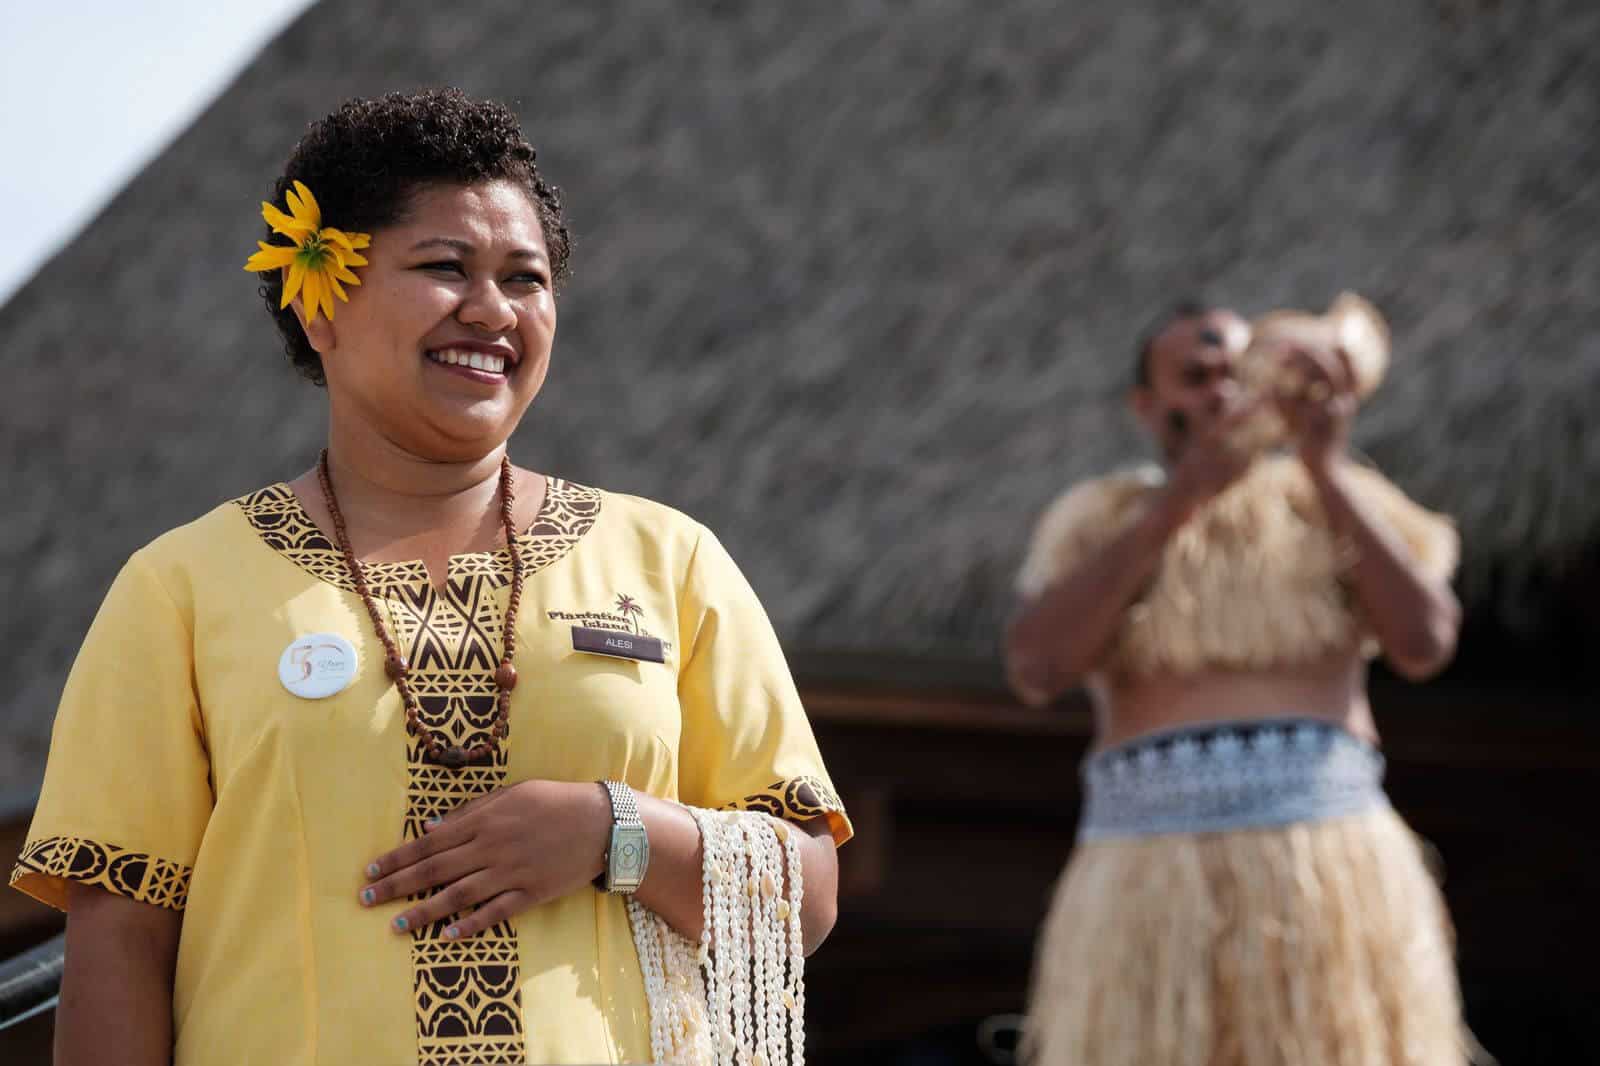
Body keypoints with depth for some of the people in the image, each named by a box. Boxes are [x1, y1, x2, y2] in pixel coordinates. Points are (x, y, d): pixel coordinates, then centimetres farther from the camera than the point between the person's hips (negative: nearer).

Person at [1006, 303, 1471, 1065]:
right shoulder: (1095, 520, 10)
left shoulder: (1340, 500, 10)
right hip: (1153, 896, 0)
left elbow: (1425, 643, -7)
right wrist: (1176, 499, -15)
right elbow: (1035, 670, -10)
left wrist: (1326, 466, -15)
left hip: (1334, 882, 0)